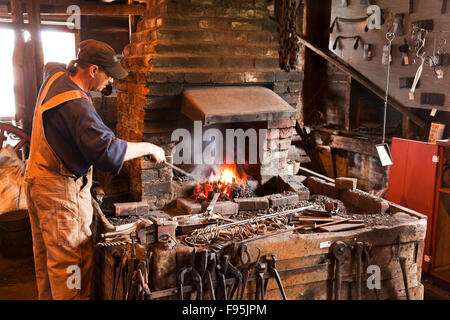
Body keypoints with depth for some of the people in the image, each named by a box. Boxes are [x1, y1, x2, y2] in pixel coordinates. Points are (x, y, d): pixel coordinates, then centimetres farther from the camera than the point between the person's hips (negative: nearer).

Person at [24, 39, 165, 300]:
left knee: (45, 254, 20)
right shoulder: (76, 105, -27)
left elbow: (51, 65, 32)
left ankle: (47, 296, 34)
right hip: (62, 191, -10)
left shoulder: (56, 76, 3)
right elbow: (107, 149, -33)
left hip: (37, 178, 10)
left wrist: (76, 65, 20)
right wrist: (148, 148, -21)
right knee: (71, 259, -3)